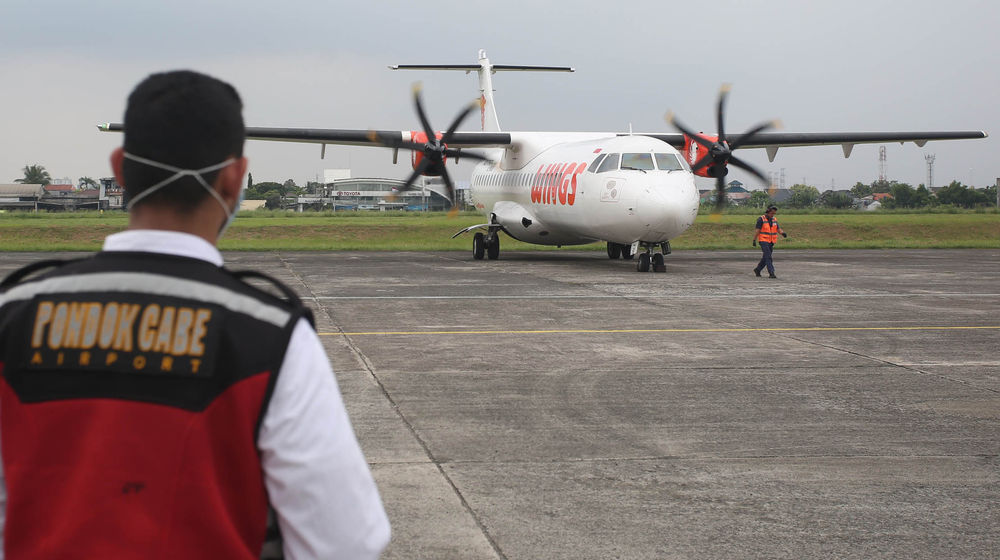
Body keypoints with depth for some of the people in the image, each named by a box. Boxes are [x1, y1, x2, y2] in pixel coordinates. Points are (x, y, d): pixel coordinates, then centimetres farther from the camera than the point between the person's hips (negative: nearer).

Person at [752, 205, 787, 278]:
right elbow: (757, 230, -12)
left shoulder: (774, 220, 10)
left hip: (771, 242, 7)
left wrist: (783, 233, -20)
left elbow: (778, 229, 2)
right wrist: (754, 240, -16)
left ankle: (757, 269, 29)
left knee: (765, 258, 12)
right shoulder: (761, 219, -8)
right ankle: (771, 273, -18)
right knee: (768, 257, -14)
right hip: (764, 241, -7)